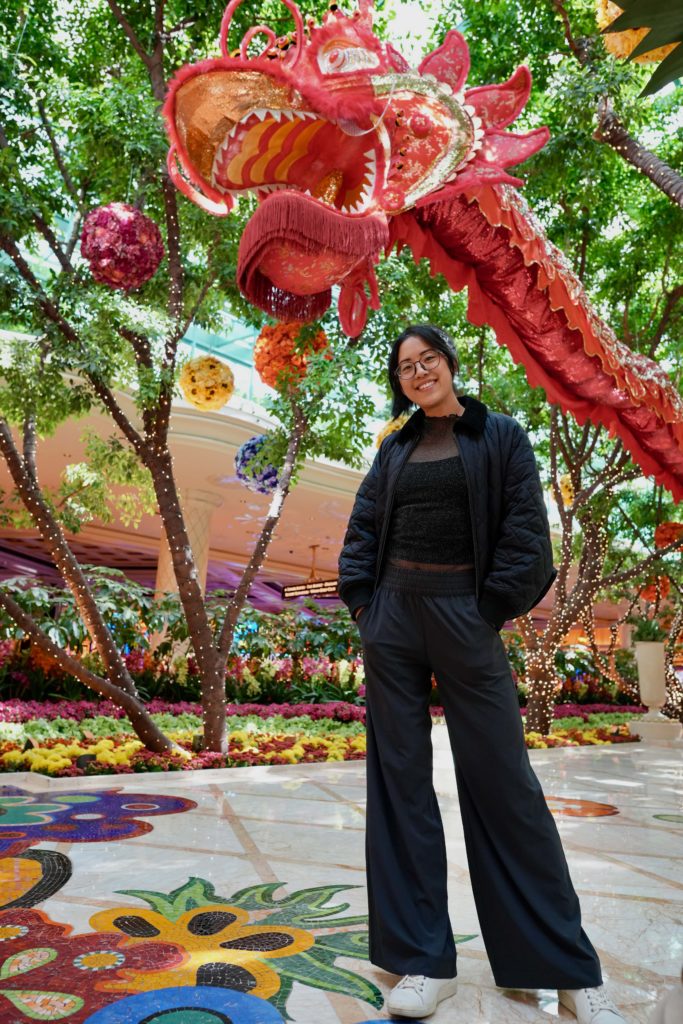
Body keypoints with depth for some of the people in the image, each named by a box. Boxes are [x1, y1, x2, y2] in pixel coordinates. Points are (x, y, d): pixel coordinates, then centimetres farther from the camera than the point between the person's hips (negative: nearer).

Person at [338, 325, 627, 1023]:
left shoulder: (501, 437, 4)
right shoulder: (394, 449, 14)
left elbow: (525, 530, -4)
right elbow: (362, 526, 13)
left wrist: (490, 611, -8)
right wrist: (361, 600, 1)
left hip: (464, 616, -3)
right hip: (394, 618, 4)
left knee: (502, 782, 1)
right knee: (400, 780, 4)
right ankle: (424, 960, 17)